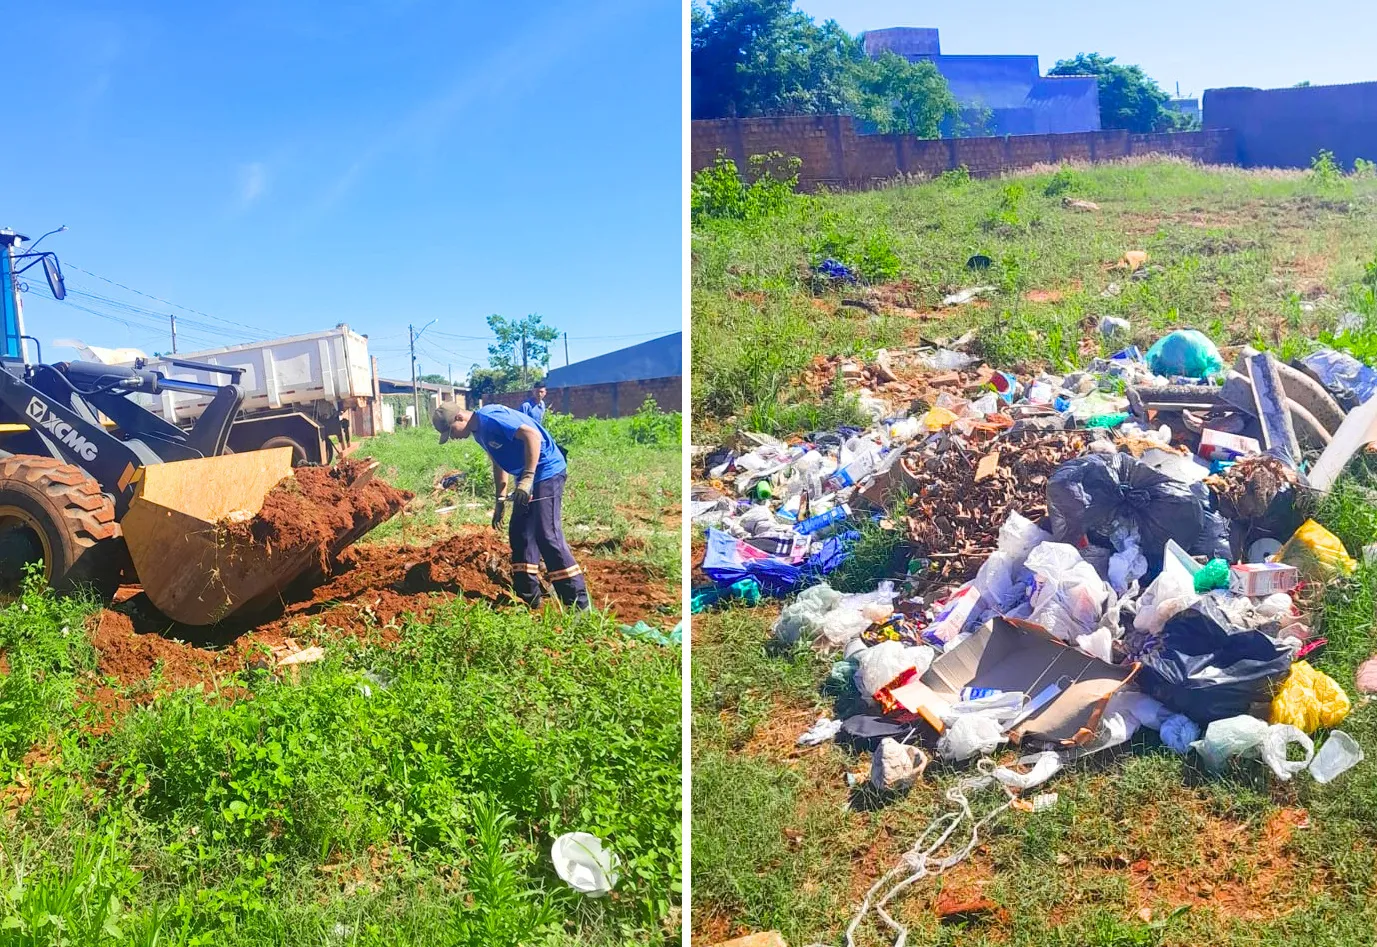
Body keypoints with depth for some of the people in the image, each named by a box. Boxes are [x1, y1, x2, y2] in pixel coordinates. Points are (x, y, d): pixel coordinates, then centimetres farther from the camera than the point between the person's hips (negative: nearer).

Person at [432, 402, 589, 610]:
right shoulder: (479, 432, 12)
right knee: (519, 535, 11)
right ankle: (528, 599, 19)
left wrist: (526, 479, -29)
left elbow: (533, 435, -27)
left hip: (547, 472, -11)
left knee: (547, 536, -13)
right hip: (528, 477, 11)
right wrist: (500, 499, 19)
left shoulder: (490, 418, -19)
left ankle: (578, 604, -10)